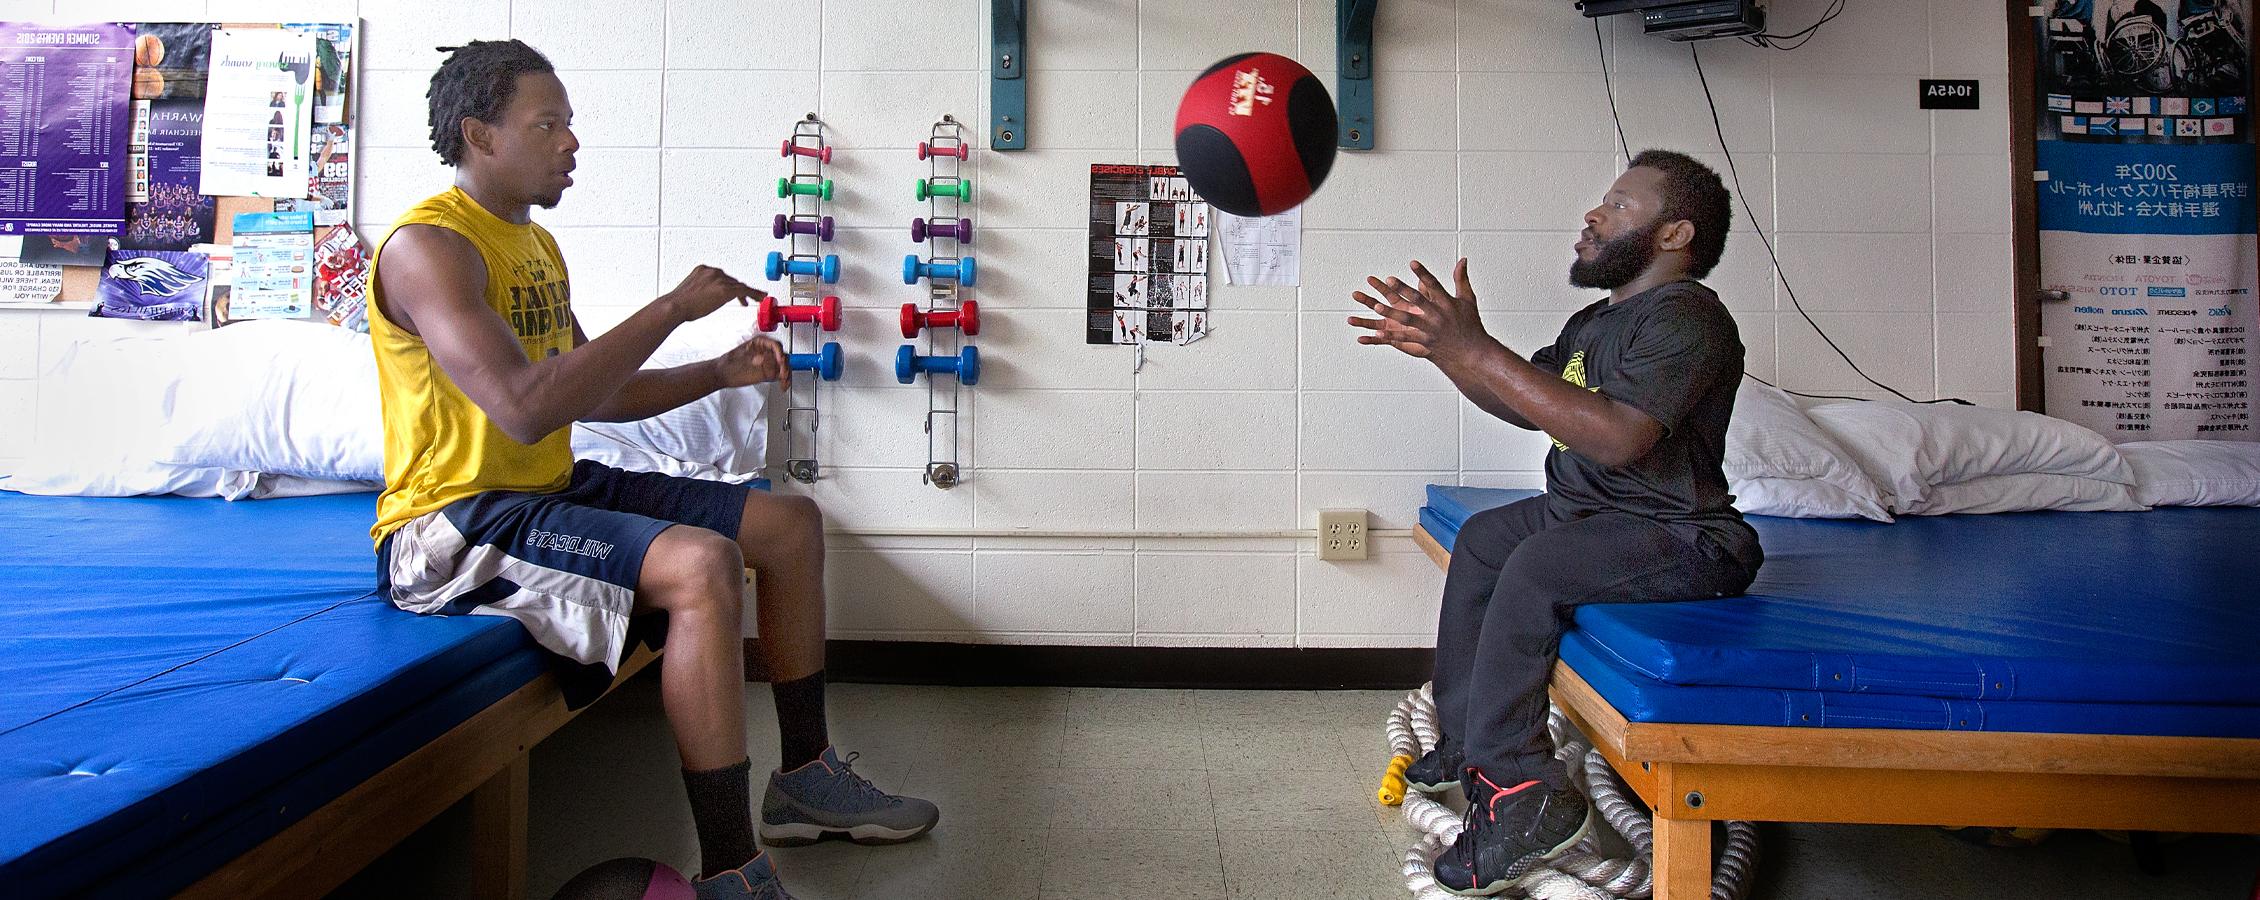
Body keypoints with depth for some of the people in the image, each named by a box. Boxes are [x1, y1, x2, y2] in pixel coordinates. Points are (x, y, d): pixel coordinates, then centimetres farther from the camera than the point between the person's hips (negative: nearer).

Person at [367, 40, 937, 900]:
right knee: (703, 564, -33)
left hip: (551, 490, 10)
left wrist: (720, 372, 7)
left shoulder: (537, 245, 14)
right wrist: (671, 307, -23)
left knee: (792, 523, 7)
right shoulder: (427, 245, -16)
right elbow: (526, 408, -30)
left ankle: (806, 776, 17)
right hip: (451, 523, -10)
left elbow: (592, 391, 22)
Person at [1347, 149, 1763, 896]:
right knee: (1481, 539, 18)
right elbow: (1527, 404, 17)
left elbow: (1618, 437, -34)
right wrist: (1438, 346, 2)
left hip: (1679, 534, -11)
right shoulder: (1597, 322, 14)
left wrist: (1474, 349, -34)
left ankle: (1521, 792, -22)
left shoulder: (1685, 317, -19)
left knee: (1536, 567, -30)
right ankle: (1465, 742, 22)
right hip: (1590, 512, 11)